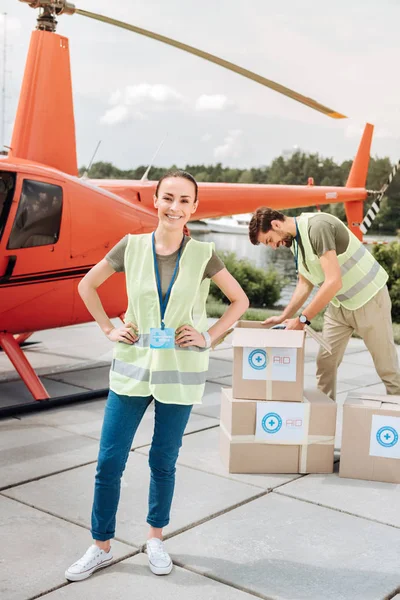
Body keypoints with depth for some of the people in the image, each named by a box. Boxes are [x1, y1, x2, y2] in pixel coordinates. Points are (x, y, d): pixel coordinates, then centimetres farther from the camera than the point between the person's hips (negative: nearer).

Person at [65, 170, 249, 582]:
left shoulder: (203, 255, -6)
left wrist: (209, 337, -3)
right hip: (132, 367, 1)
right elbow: (87, 285, 10)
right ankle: (101, 547, 22)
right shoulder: (131, 246, -4)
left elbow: (239, 301, 6)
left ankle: (155, 538, 33)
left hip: (180, 372, -1)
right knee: (109, 461, 4)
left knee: (163, 462, 11)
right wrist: (109, 330, 2)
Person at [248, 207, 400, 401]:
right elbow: (305, 284, 11)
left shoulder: (318, 227, -26)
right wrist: (284, 317, 2)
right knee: (325, 362, 7)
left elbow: (334, 282, -31)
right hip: (339, 304, 8)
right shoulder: (294, 240, 2)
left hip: (368, 297, -8)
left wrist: (302, 319, -26)